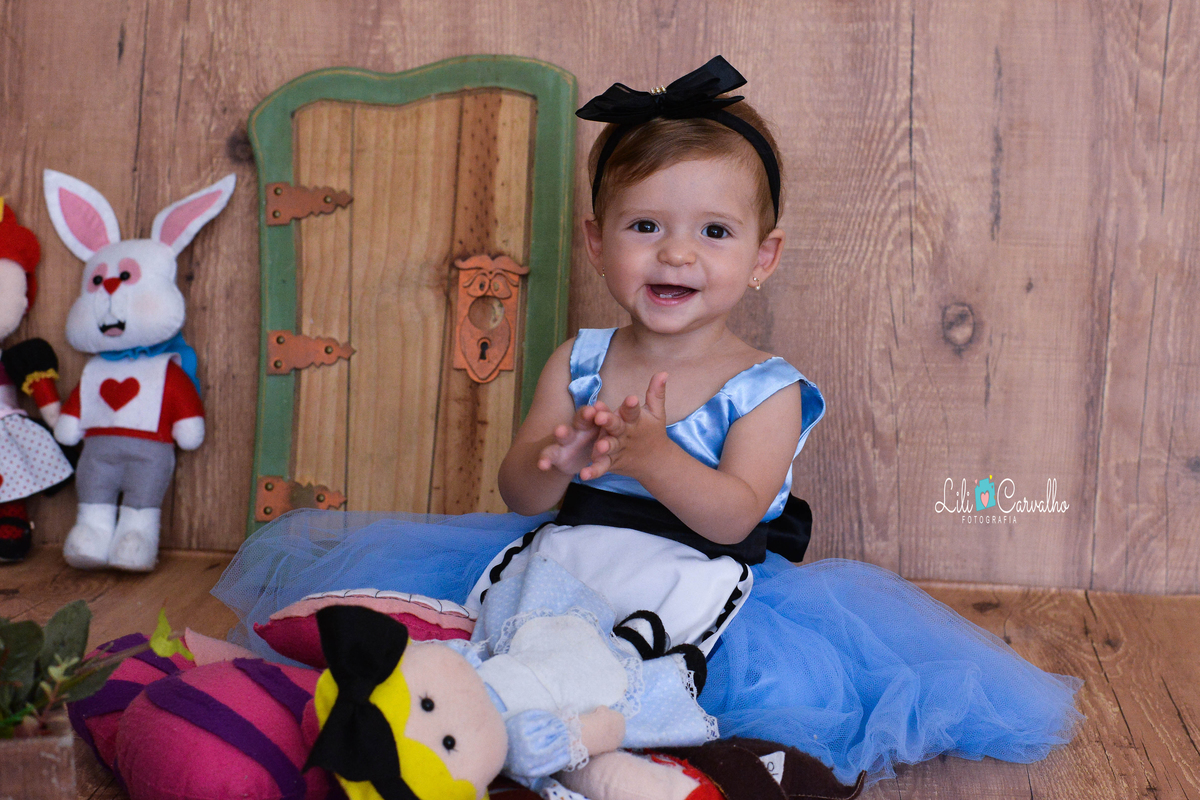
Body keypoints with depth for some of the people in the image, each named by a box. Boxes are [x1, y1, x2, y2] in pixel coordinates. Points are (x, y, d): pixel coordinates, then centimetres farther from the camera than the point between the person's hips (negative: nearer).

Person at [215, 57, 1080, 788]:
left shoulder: (766, 387, -5)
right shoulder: (578, 362, 6)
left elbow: (732, 517, -16)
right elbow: (521, 495, 1)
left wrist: (650, 458, -32)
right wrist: (556, 459, -23)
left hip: (696, 592, -2)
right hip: (562, 563, 3)